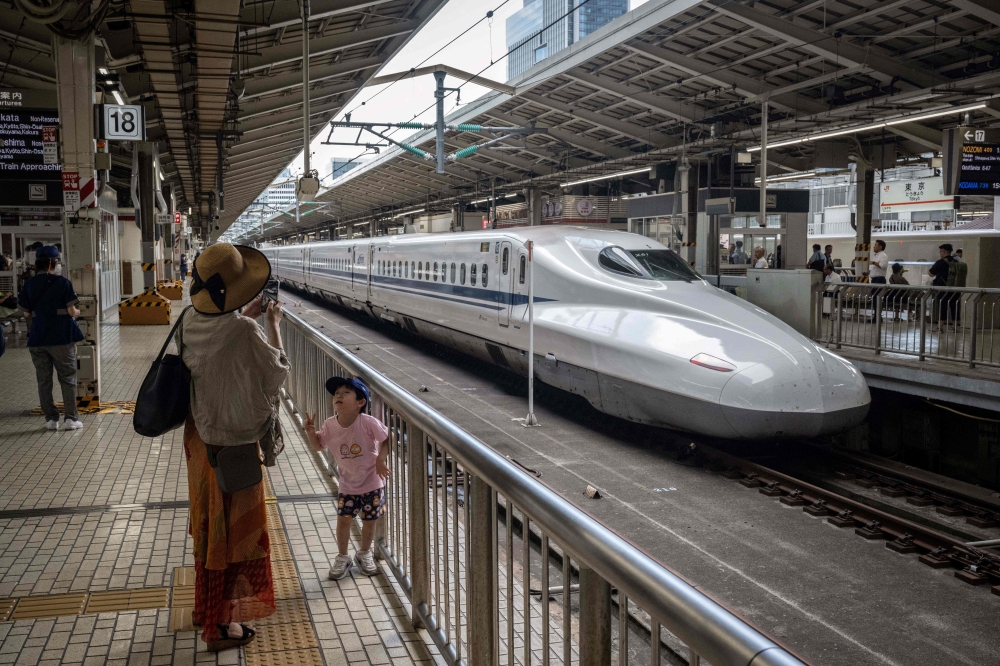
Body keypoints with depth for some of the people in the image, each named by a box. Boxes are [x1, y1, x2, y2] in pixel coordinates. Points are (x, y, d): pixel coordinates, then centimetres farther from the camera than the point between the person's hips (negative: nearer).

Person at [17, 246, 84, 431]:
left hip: (37, 339, 3)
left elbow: (26, 313, 5)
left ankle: (51, 419, 11)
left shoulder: (29, 284, 2)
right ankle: (70, 418, 4)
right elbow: (72, 311, -9)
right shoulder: (63, 283, -8)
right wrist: (77, 312, 12)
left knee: (43, 380, 10)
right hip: (61, 338, -3)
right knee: (68, 378, 6)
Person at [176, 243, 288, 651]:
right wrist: (273, 325, 0)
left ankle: (205, 606, 42)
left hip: (199, 437, 7)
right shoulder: (245, 333, -28)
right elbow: (277, 372, -11)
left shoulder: (190, 322, -6)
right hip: (233, 442, -7)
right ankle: (219, 625, 20)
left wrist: (246, 318, 14)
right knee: (231, 530, 7)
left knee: (207, 523, 23)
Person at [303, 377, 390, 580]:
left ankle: (365, 554, 35)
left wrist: (381, 459, -19)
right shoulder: (330, 425, -10)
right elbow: (319, 444, 7)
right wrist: (311, 432, -12)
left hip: (372, 482, -2)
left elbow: (387, 438, -10)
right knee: (343, 519, 1)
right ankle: (342, 557, 23)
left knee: (369, 521, 10)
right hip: (348, 485, 2)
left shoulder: (368, 423, -22)